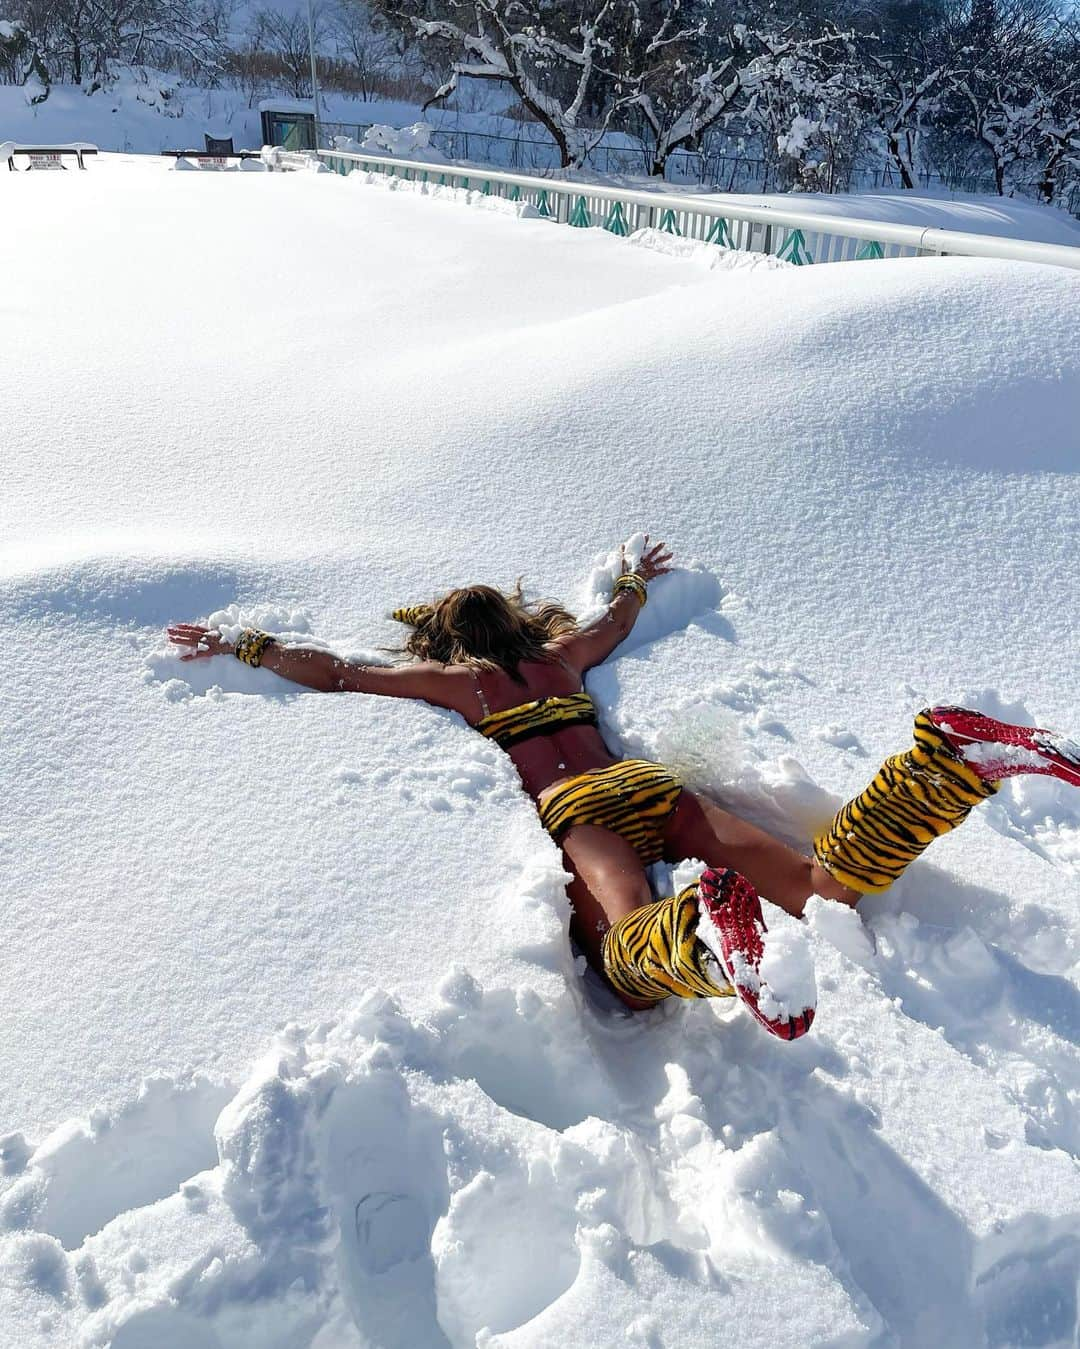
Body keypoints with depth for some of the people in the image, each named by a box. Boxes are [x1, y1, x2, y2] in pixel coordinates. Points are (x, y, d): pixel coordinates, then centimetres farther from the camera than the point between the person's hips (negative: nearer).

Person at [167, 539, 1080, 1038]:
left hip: (576, 809, -4)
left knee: (627, 938, -33)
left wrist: (240, 643, 32)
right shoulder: (560, 654, 32)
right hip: (647, 784, 4)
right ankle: (946, 765, -39)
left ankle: (705, 941, -68)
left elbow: (333, 673, 20)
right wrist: (636, 580, 72)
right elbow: (616, 622, 51)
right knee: (813, 878, -16)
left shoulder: (456, 678, 21)